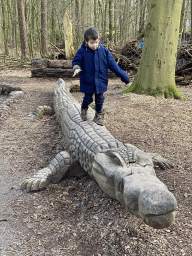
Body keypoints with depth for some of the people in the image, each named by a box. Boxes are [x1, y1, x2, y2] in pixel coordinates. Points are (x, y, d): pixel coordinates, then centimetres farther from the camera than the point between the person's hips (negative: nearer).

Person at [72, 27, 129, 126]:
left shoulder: (104, 51, -4)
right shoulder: (82, 52, -10)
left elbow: (112, 64, 1)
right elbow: (76, 62, 0)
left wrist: (123, 76, 0)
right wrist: (76, 68, -26)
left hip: (100, 82, 2)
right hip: (88, 82, -2)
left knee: (99, 99, 10)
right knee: (88, 99, 8)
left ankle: (98, 115, 30)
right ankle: (84, 109, 41)